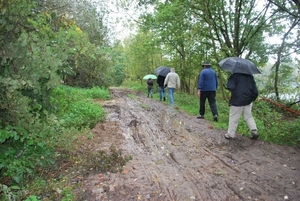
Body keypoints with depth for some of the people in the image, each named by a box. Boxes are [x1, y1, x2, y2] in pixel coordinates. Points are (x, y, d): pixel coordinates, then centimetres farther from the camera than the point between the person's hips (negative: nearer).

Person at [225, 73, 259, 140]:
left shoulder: (234, 75, -8)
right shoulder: (250, 77, 8)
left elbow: (230, 87, -21)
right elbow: (255, 91, 7)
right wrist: (252, 99, 18)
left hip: (237, 101, -5)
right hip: (248, 101, 5)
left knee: (233, 118, 4)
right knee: (248, 117, 17)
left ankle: (230, 134, 12)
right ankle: (254, 131, 7)